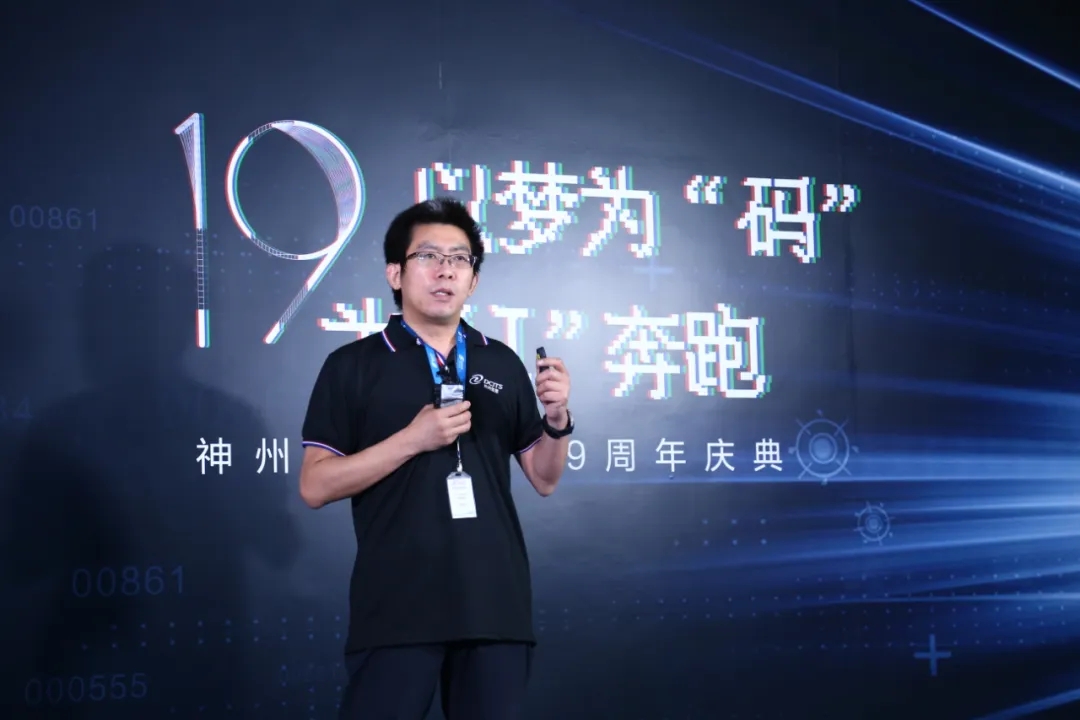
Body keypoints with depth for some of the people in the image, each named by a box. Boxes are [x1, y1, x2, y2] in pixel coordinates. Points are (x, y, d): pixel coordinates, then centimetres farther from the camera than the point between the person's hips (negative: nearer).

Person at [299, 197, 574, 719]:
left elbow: (544, 479, 14)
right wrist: (413, 439, -14)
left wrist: (557, 418, -6)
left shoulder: (503, 363, 11)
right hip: (397, 606, -3)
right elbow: (315, 487, -5)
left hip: (496, 603, 3)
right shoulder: (352, 366, 1)